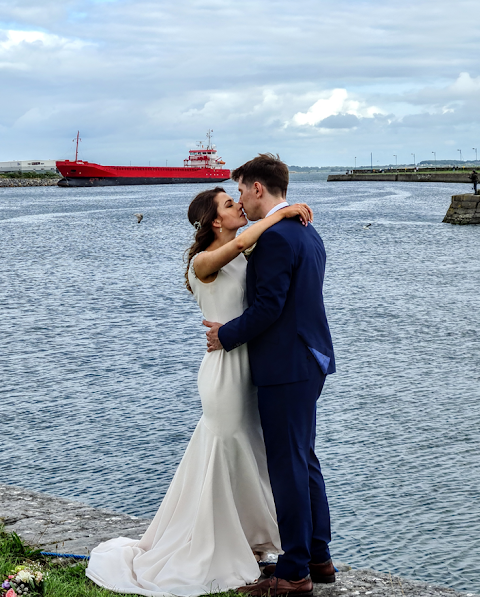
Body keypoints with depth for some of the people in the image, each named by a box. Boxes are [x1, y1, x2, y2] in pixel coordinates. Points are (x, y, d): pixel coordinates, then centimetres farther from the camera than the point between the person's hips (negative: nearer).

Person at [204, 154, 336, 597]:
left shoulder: (274, 236, -18)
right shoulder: (308, 233, 14)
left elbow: (268, 306, -21)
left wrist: (226, 335, -8)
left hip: (286, 367, -10)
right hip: (311, 360, 10)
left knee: (287, 465, -3)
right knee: (304, 460, 17)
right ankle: (319, 557, 25)